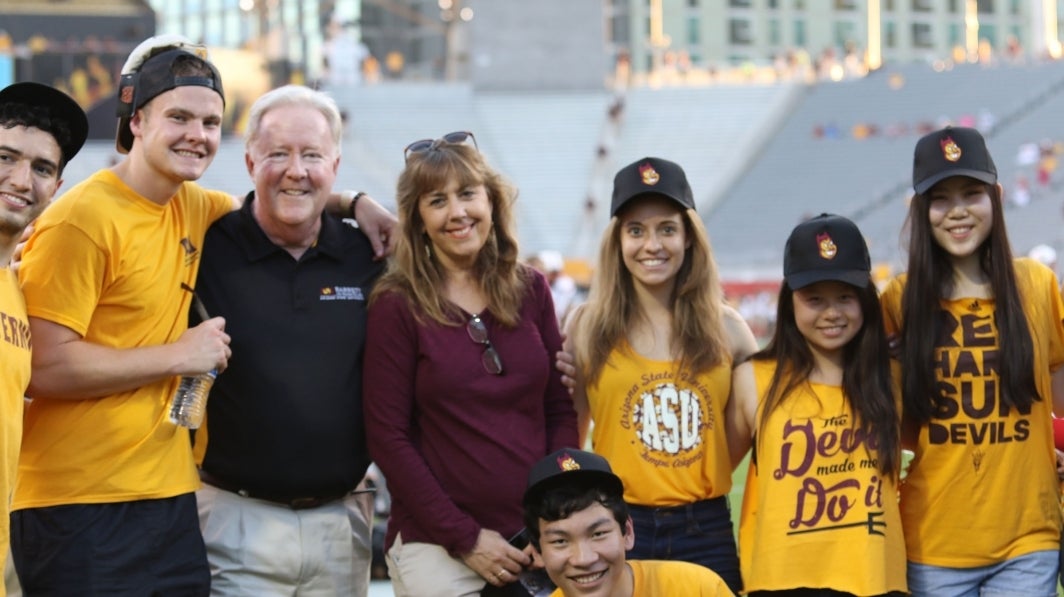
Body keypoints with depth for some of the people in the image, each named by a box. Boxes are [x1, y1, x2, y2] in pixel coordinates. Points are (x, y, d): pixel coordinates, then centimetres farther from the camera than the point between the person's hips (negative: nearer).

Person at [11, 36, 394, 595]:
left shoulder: (191, 207, 10)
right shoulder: (84, 220, -12)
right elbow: (43, 366, -18)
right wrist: (178, 355, -13)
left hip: (169, 499, 7)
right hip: (79, 506, -7)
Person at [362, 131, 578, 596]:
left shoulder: (530, 291, 6)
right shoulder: (398, 307, -4)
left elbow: (561, 412, 8)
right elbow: (387, 437, -6)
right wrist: (464, 538, -10)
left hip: (538, 543, 3)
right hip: (435, 548, -3)